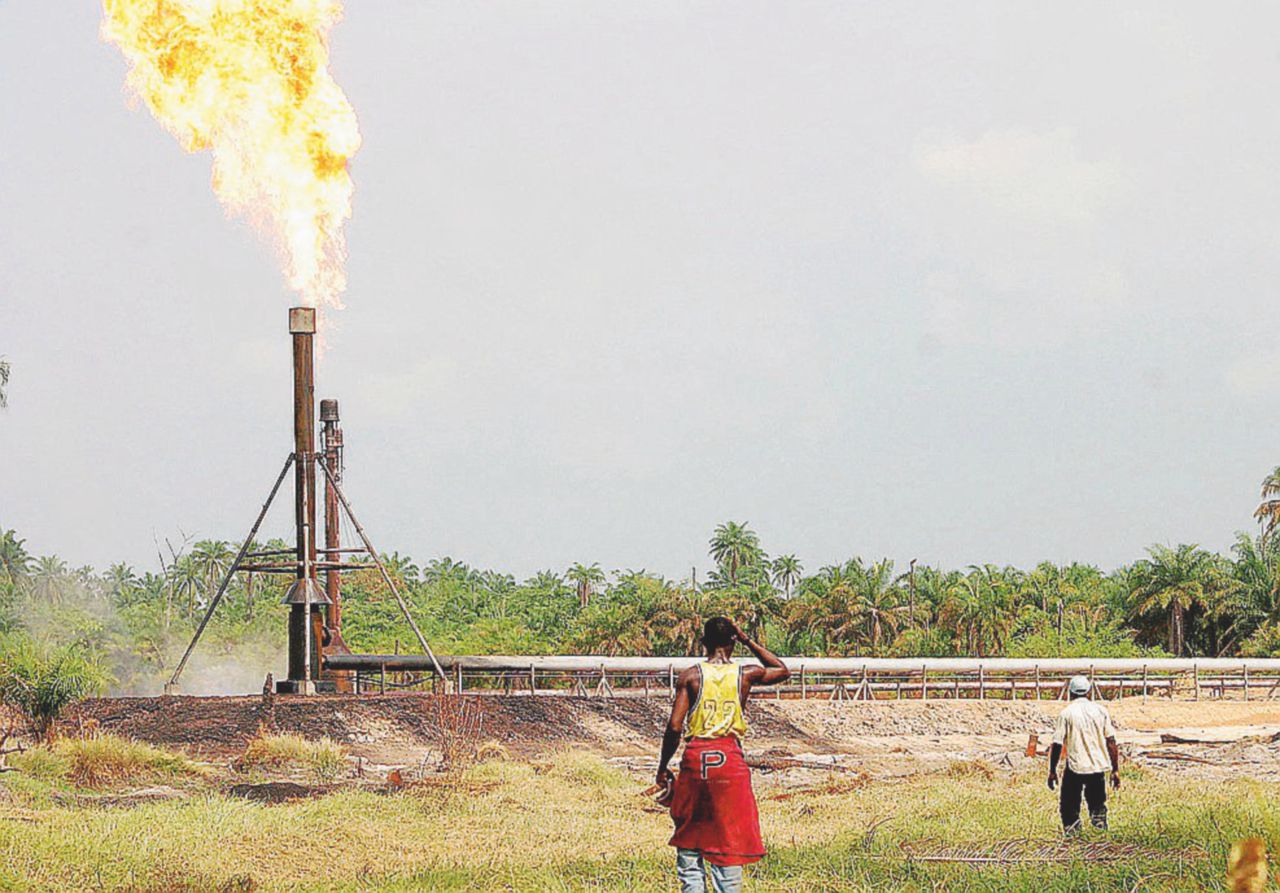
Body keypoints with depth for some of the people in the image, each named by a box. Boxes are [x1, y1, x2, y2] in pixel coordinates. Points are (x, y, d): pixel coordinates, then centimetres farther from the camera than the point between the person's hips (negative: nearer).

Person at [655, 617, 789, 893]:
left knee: (689, 841, 11)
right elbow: (782, 671, 23)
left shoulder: (691, 676, -2)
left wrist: (663, 768, 4)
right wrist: (748, 642, 20)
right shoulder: (746, 674, 1)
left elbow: (674, 727, -6)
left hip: (695, 757, 0)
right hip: (730, 757, 0)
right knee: (729, 838, 5)